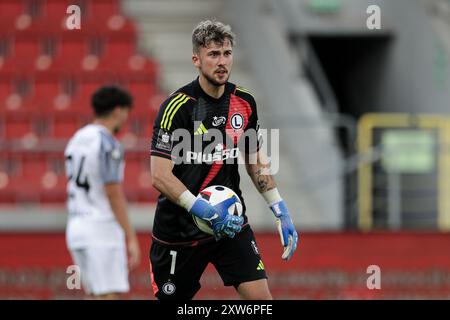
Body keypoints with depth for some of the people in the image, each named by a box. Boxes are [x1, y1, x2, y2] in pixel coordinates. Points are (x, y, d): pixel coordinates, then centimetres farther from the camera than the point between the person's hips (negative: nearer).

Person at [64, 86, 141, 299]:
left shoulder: (77, 140, 15)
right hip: (103, 229, -9)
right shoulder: (108, 144, -12)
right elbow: (114, 195, -17)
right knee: (108, 296, -10)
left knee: (97, 296, 14)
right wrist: (132, 239, -16)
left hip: (76, 231, 9)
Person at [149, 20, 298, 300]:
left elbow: (255, 163, 15)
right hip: (180, 229, -4)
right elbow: (160, 175, -20)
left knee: (261, 296, -9)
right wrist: (203, 210, -32)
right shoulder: (178, 106, -15)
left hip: (231, 221, 4)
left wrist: (281, 211, 8)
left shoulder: (244, 102, 2)